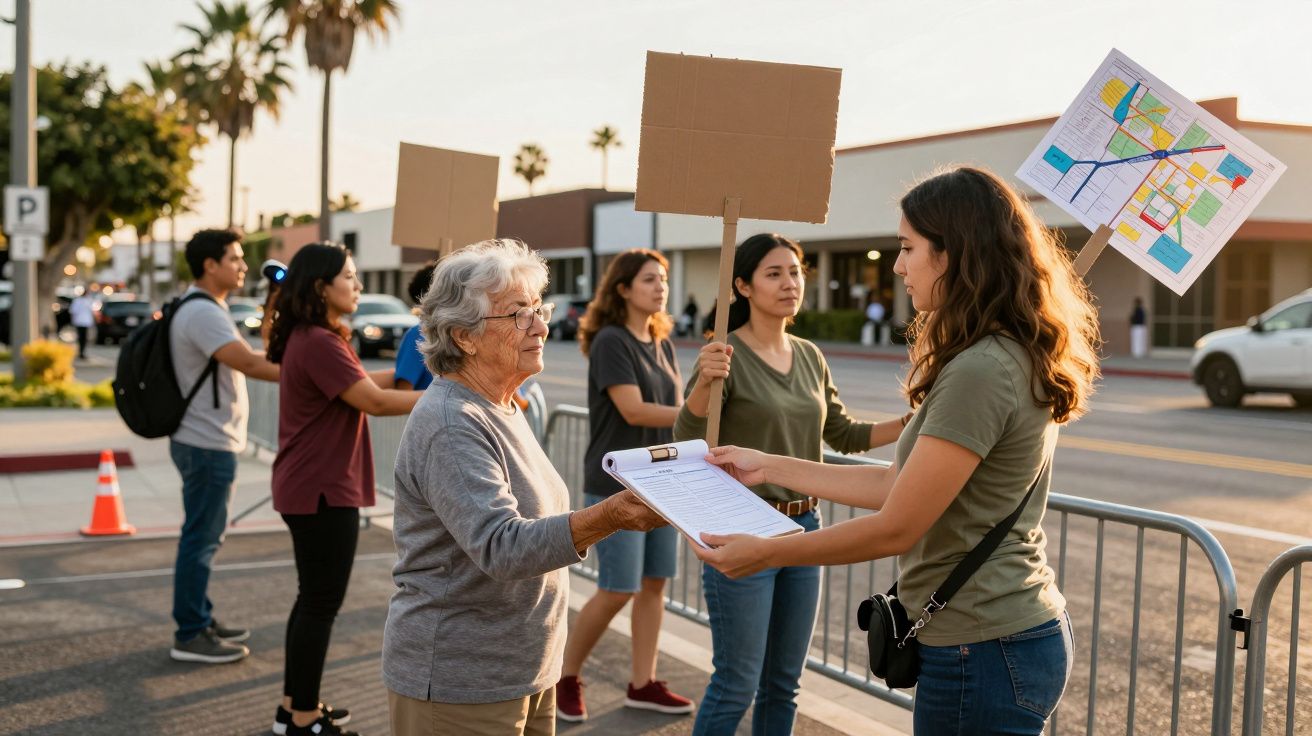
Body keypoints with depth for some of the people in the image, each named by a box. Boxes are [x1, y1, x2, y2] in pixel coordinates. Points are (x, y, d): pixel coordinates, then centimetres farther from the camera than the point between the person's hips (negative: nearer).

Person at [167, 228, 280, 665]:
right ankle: (190, 636, 4)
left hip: (204, 441, 11)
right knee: (201, 539, -3)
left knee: (204, 536, 17)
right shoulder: (204, 313, -18)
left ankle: (201, 621, 26)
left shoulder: (200, 310, 15)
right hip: (208, 445, -11)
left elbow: (241, 359, 15)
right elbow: (250, 364, -26)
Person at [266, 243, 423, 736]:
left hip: (308, 489, 11)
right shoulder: (319, 343, -21)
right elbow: (374, 402, -22)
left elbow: (359, 382, 16)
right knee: (322, 603, -1)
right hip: (323, 492, -11)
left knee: (313, 598, 18)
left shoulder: (310, 338, 12)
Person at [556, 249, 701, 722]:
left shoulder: (662, 344, 12)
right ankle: (566, 678, 14)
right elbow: (634, 411, -19)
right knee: (617, 591, -4)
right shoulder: (610, 341, -11)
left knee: (655, 583, 8)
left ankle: (643, 684, 19)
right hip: (617, 485, -7)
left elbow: (671, 408, 12)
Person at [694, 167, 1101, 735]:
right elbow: (900, 483, 11)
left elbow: (896, 528, -20)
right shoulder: (1014, 359, 10)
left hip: (983, 654, -9)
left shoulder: (980, 372, -23)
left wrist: (764, 554, -10)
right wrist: (771, 467, 13)